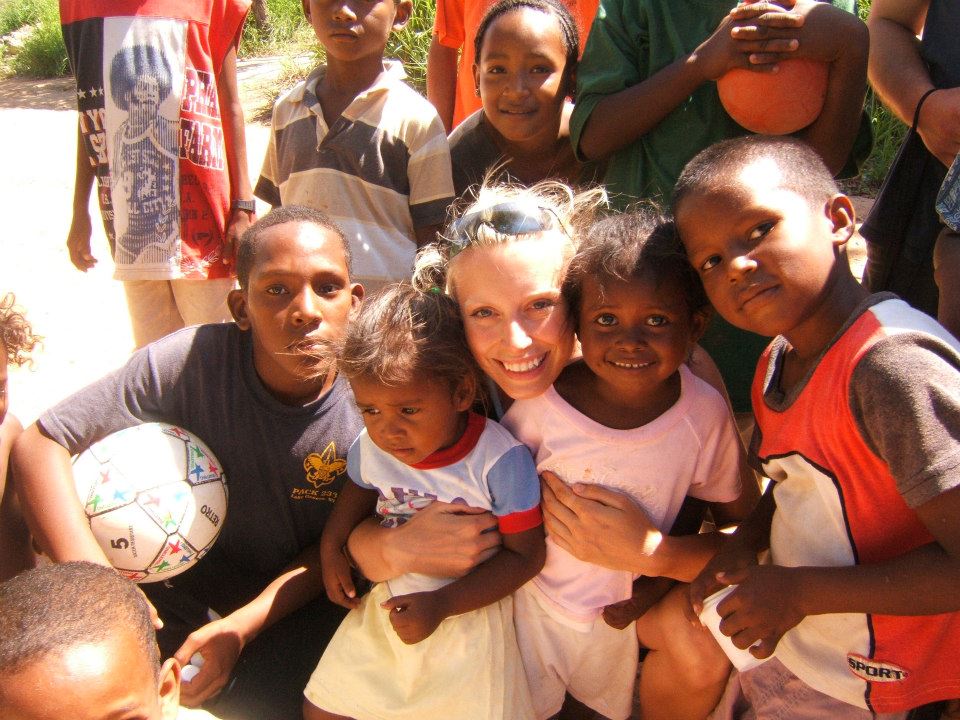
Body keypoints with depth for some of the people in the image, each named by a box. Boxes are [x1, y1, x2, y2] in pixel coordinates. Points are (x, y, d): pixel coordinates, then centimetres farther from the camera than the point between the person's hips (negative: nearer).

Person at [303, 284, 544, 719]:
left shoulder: (500, 461, -23)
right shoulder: (370, 446, -10)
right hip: (387, 601, 4)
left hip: (468, 609, -4)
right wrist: (331, 547, -1)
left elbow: (525, 555, -16)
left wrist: (441, 604, -23)